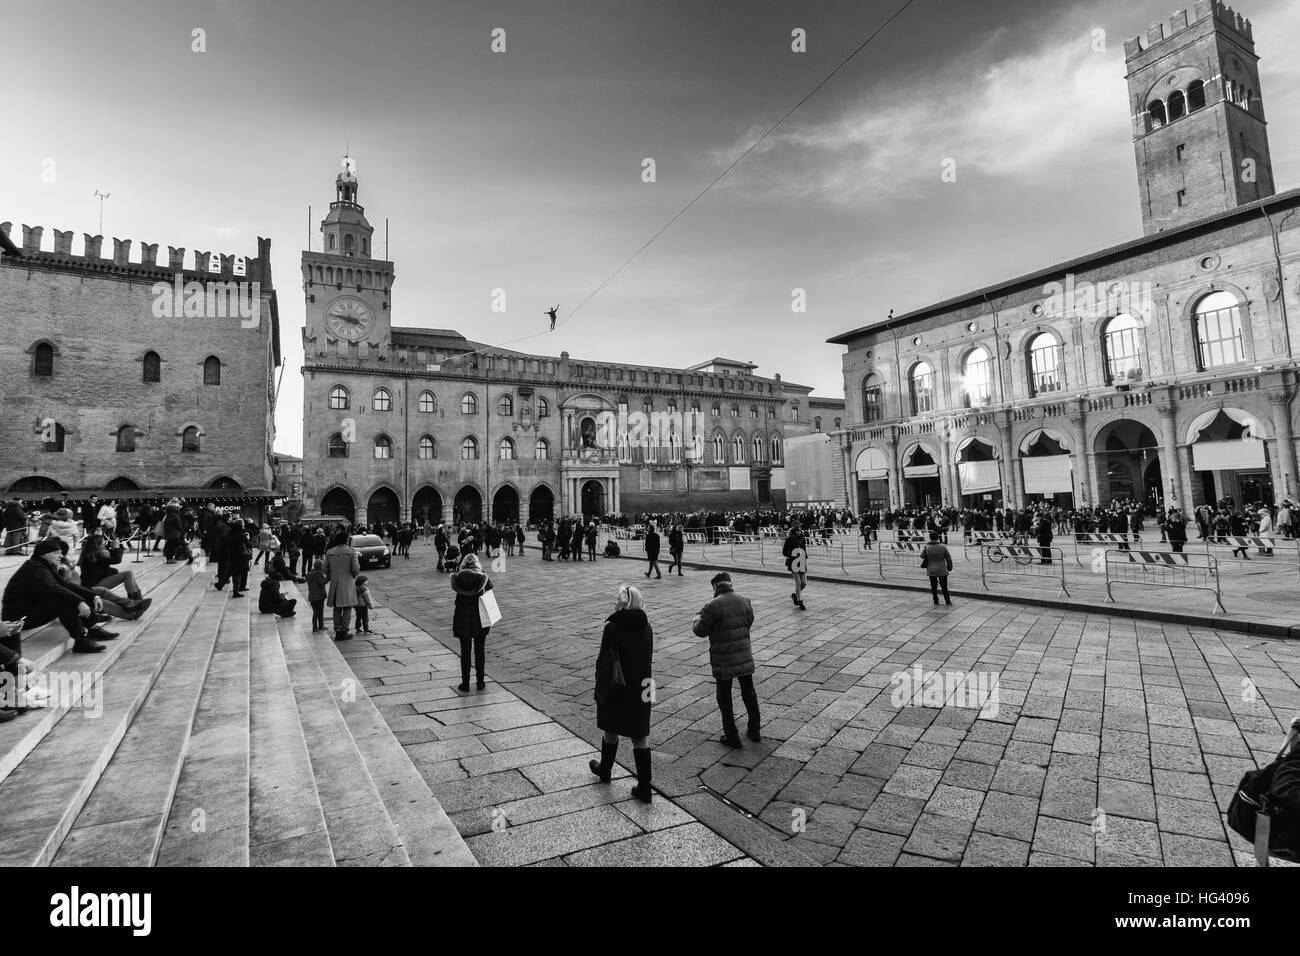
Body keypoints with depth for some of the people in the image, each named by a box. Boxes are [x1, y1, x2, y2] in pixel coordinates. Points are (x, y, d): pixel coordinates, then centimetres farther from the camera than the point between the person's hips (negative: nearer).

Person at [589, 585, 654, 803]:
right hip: (640, 691, 4)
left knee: (610, 732, 19)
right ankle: (644, 788, 12)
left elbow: (604, 662, -14)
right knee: (640, 738, 9)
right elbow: (648, 658, 6)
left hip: (615, 690, -3)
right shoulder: (646, 627, -2)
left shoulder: (612, 627, -17)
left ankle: (605, 770, 42)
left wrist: (600, 691, -5)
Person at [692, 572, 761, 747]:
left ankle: (731, 736, 17)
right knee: (749, 692, 20)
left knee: (724, 697, 10)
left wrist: (696, 620, 11)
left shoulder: (712, 606, -18)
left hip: (723, 659, -5)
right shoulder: (745, 601, -2)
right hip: (744, 655, 5)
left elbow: (701, 631, -9)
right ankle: (755, 731, 32)